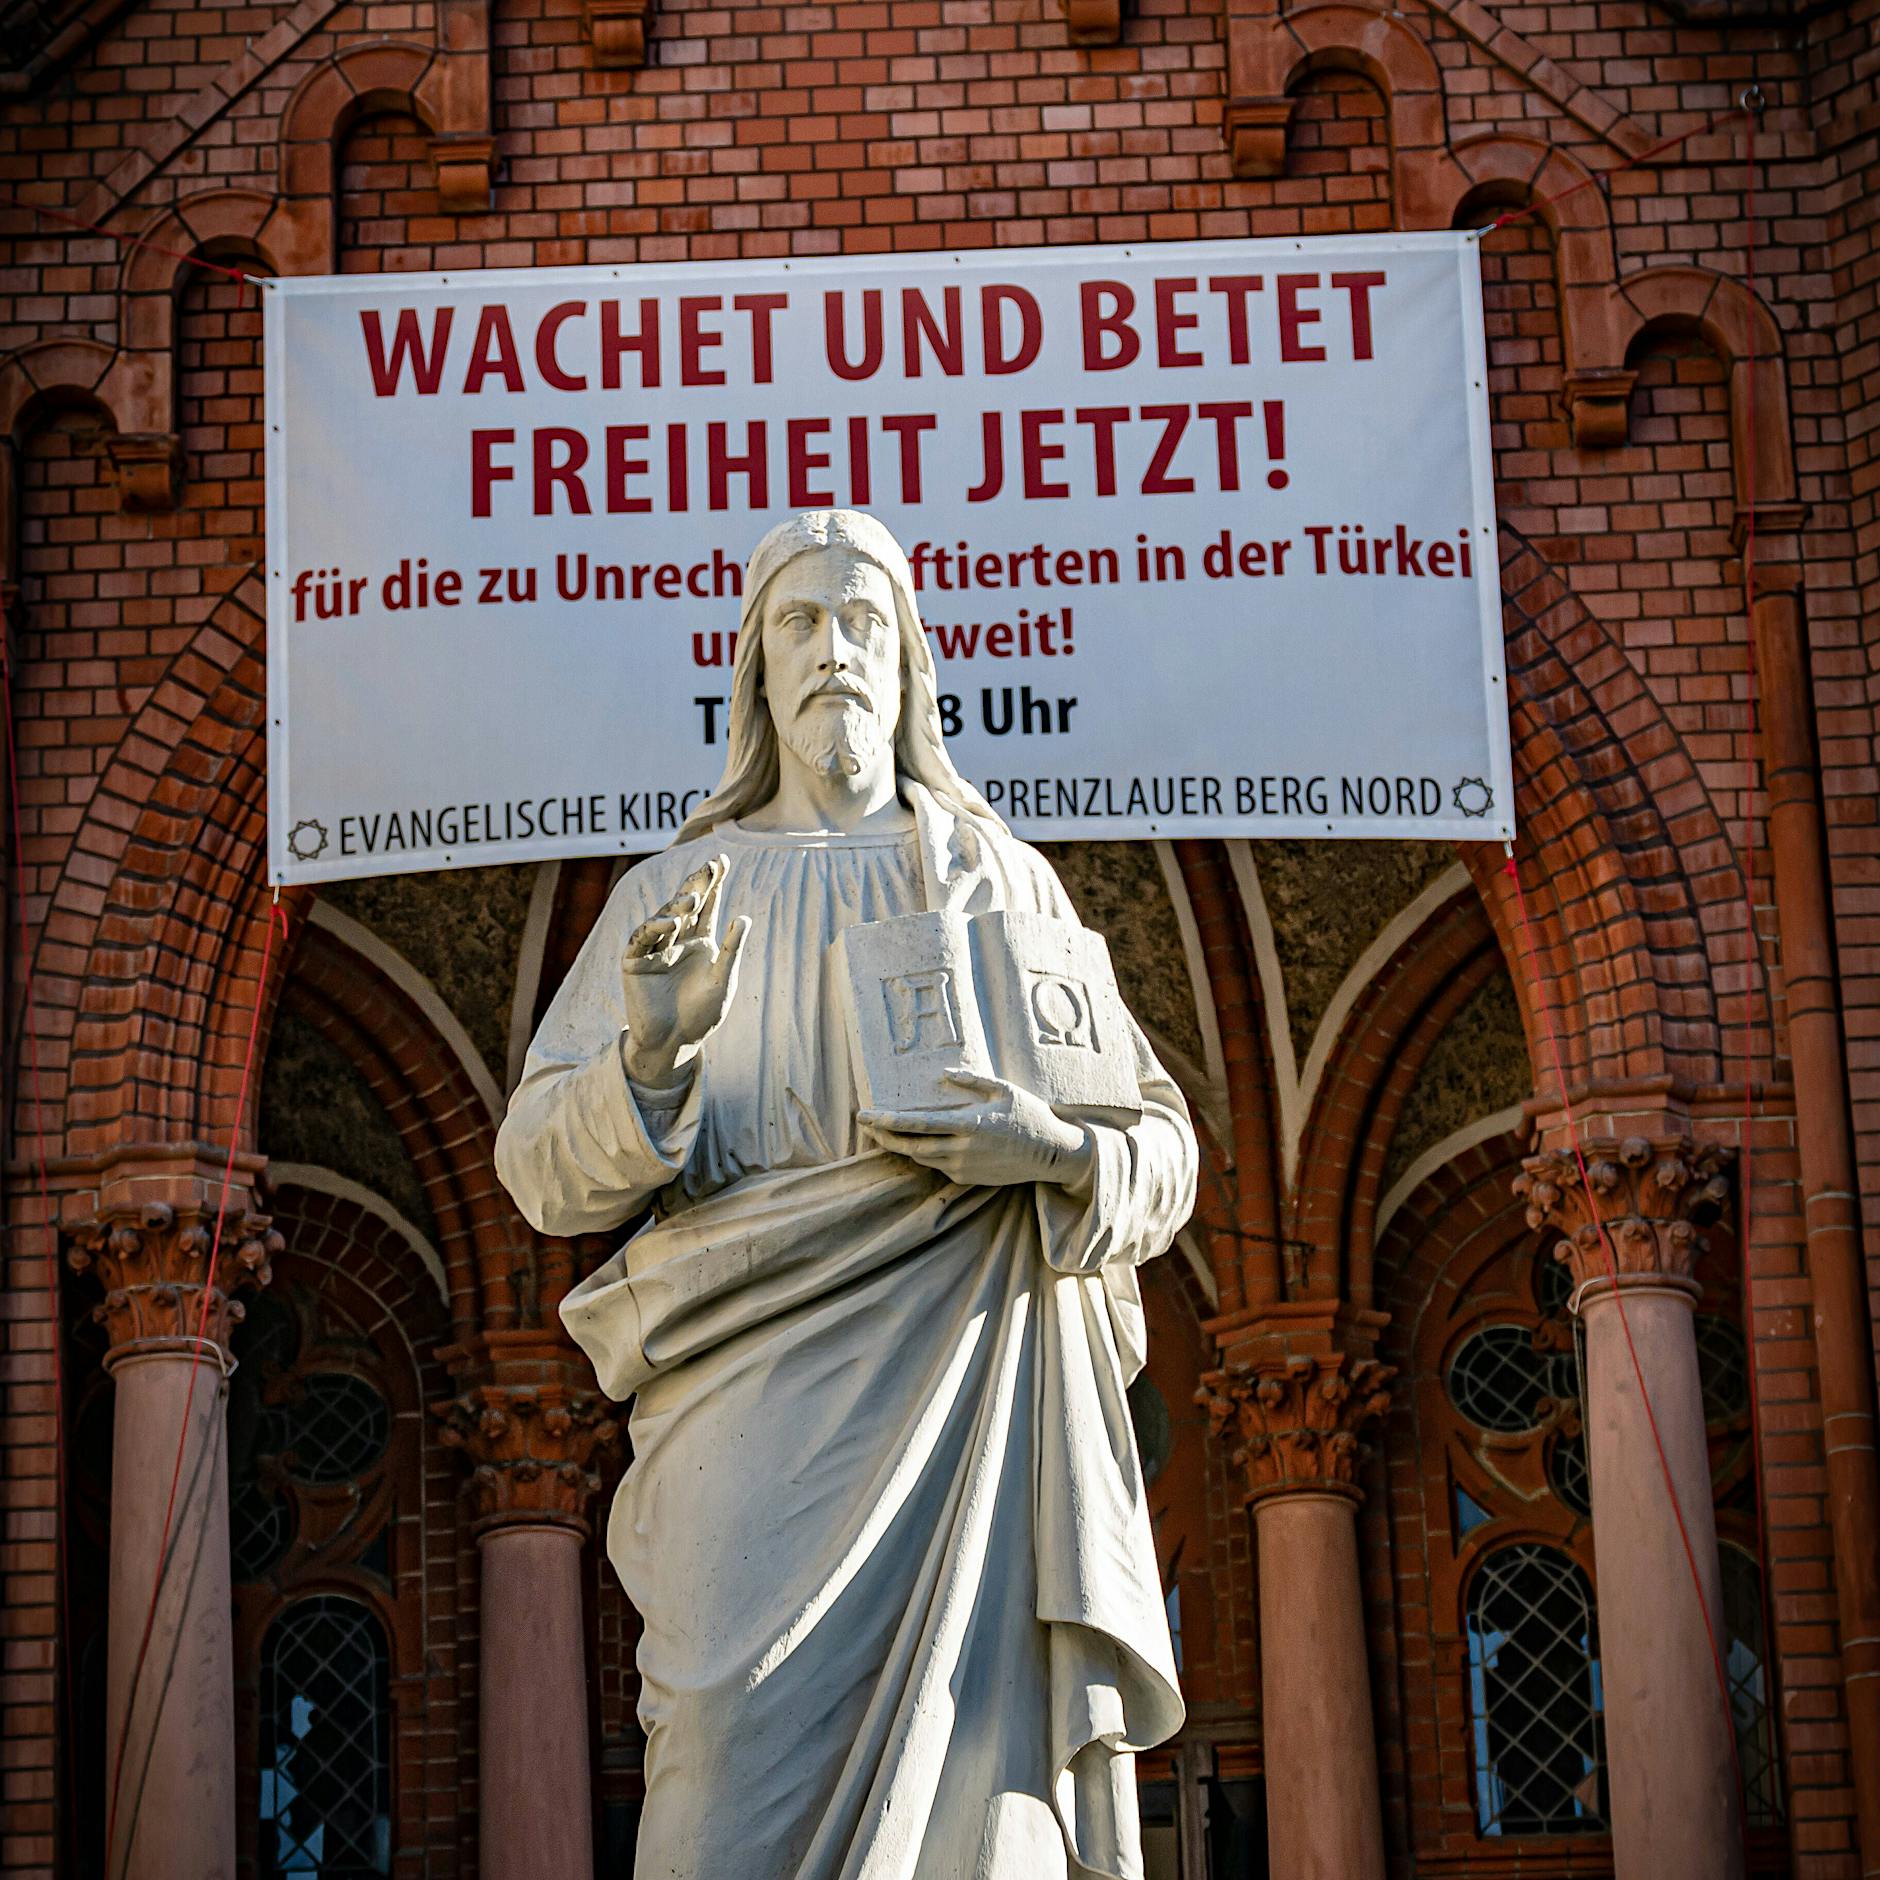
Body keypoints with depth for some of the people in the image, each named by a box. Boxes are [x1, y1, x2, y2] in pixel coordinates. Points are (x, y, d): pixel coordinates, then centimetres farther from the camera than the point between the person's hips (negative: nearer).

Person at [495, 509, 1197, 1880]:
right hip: (760, 1392, 0)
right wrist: (649, 1059, -14)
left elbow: (1165, 1151, 14)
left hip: (980, 1392, 1)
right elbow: (544, 1170, 7)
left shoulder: (1008, 884, 19)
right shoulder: (679, 896, 17)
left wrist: (1060, 1150, -9)